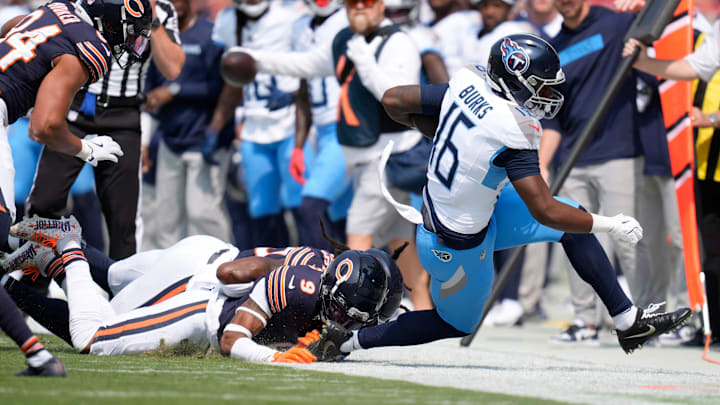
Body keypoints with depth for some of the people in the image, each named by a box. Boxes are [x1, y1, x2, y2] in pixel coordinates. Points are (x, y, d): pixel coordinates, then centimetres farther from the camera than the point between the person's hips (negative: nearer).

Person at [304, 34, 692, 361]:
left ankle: (629, 321, 17)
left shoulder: (467, 84, -11)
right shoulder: (512, 133, -32)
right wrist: (610, 225, -19)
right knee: (456, 323, 21)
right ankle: (349, 341, 25)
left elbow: (393, 100, -1)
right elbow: (544, 212, -30)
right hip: (458, 246, -8)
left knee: (574, 222, 8)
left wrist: (441, 131, 16)